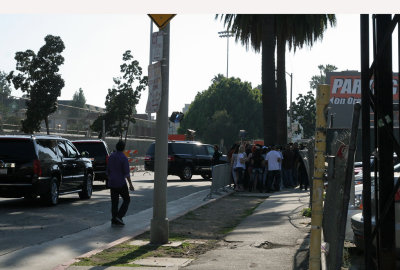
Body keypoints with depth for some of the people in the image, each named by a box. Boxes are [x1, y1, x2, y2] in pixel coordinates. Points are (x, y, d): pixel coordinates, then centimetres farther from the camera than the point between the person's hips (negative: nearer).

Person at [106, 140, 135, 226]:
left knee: (114, 202, 10)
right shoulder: (124, 158, -13)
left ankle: (114, 220, 10)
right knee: (126, 200, 8)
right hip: (121, 183, -6)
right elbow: (127, 173, -14)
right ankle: (119, 216, -4)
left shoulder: (111, 156, 6)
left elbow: (108, 171, 13)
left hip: (112, 183, 6)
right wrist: (130, 184, -8)